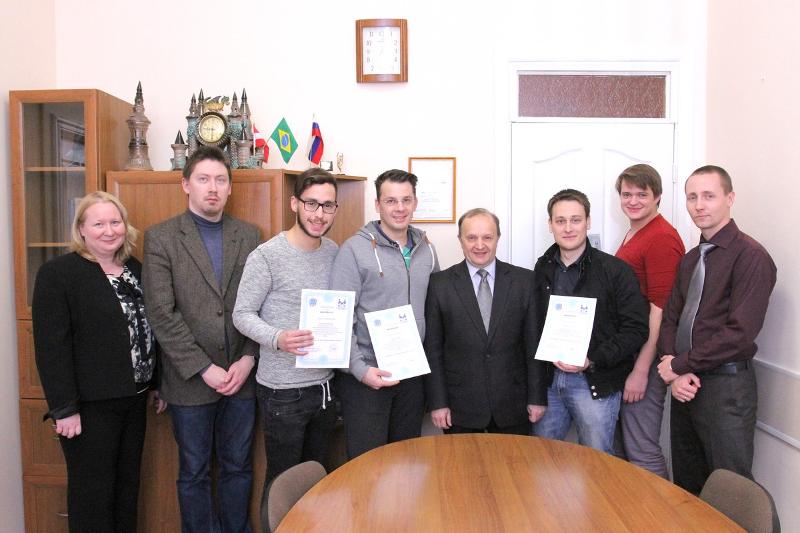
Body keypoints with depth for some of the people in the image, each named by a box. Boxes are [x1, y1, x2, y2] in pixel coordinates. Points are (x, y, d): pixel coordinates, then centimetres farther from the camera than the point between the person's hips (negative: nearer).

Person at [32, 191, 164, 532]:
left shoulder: (136, 270, 8)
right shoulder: (57, 273, -10)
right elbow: (51, 346, -14)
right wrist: (64, 409, -16)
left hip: (134, 399, 6)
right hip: (90, 404, -6)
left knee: (128, 484, 17)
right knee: (93, 491, 8)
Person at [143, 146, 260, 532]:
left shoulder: (249, 235, 5)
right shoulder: (160, 238, -4)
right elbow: (162, 313, -10)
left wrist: (248, 360, -7)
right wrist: (204, 369, -13)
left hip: (242, 376, 3)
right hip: (190, 380, -2)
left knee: (238, 467, 16)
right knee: (194, 472, 13)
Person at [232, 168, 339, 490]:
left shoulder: (334, 252, 4)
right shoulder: (266, 256, -13)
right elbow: (242, 314, -12)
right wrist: (277, 338, -28)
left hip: (324, 383, 6)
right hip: (283, 390, -5)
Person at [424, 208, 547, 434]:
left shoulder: (525, 280, 0)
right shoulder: (439, 284, -3)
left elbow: (534, 343, 2)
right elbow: (433, 348, -2)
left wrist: (537, 397, 1)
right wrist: (437, 402, -4)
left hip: (512, 406, 1)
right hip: (460, 406, -1)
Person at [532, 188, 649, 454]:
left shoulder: (616, 270, -8)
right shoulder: (542, 269, 6)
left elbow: (636, 329, -10)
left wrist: (592, 361, -19)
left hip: (596, 383, -4)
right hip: (548, 380, 4)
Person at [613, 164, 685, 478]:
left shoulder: (662, 238, -14)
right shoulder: (633, 235, 15)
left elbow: (660, 310, -18)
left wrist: (641, 370, -18)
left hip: (645, 358, -9)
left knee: (641, 450, -1)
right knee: (624, 444, 18)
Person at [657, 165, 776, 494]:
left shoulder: (750, 256, -12)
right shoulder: (690, 260, 13)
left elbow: (740, 332, -19)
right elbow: (670, 319, 9)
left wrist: (680, 365, -12)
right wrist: (675, 375, -7)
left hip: (726, 388, -7)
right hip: (686, 384, 7)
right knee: (686, 484, 18)